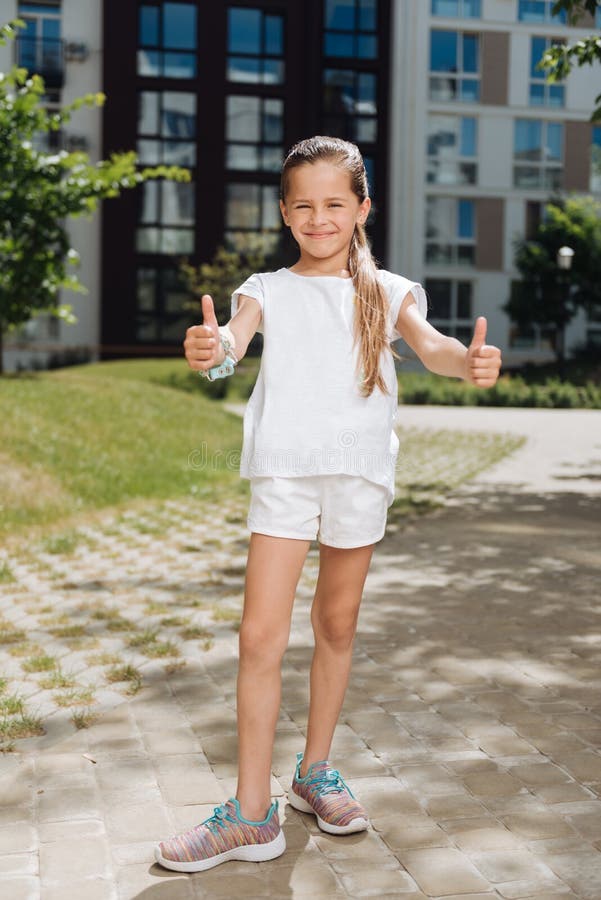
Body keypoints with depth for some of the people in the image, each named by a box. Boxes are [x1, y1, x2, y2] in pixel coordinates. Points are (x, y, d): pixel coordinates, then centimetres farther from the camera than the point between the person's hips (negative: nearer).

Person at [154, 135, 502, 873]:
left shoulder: (386, 292, 6)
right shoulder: (269, 290, 5)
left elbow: (430, 344, -12)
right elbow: (235, 336, -16)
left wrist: (469, 361, -37)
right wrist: (211, 348, -41)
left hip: (360, 474, 1)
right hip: (283, 473, -1)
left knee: (337, 627, 14)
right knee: (261, 637, -7)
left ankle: (315, 772, 32)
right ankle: (251, 816, 1)